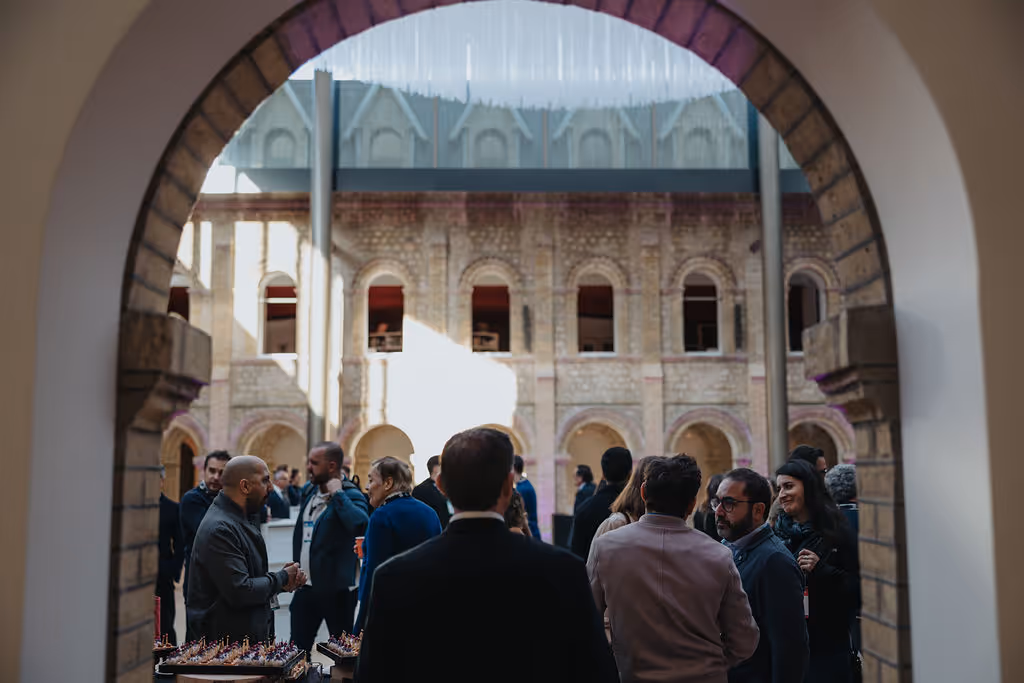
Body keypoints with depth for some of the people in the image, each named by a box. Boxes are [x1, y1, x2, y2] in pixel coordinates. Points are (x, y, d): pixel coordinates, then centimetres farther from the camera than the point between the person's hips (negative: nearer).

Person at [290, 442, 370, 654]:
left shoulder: (350, 496, -15)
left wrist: (337, 494, -27)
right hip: (306, 586, 7)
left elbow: (361, 525, -36)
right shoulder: (310, 491, 10)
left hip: (336, 588, -7)